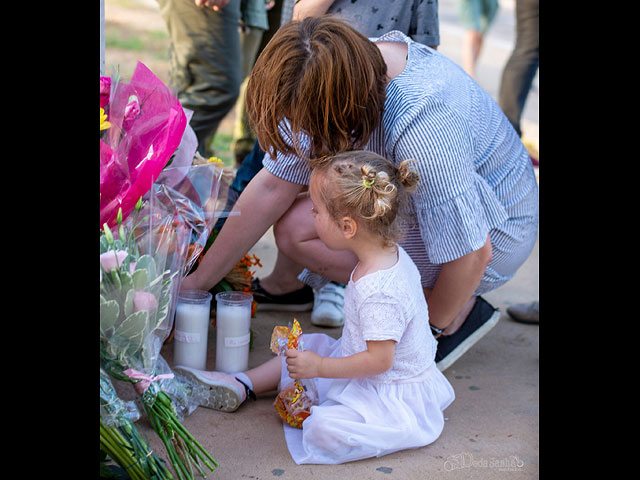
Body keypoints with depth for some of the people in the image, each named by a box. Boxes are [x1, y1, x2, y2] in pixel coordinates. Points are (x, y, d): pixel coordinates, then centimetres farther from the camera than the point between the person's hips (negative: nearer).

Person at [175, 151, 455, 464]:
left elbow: (379, 360, -29)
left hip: (393, 396, -10)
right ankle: (240, 386, 24)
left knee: (322, 430, -28)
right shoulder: (389, 253, -1)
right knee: (307, 346, 19)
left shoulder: (380, 291, -33)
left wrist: (319, 367, -20)